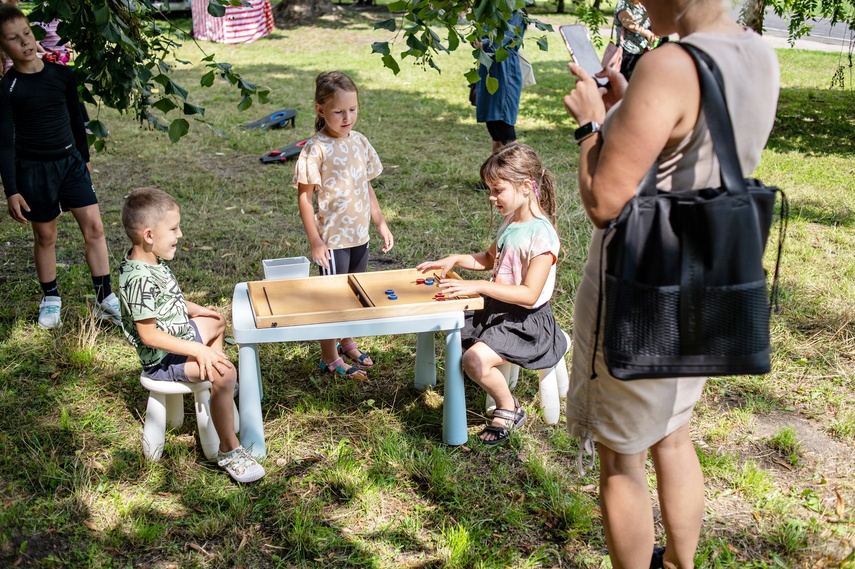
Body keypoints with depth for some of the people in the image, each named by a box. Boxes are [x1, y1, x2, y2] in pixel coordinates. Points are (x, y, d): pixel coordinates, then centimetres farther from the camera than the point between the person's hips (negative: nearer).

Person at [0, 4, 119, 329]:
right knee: (45, 235, 8)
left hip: (71, 161, 3)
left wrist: (84, 158, 20)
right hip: (33, 169, -3)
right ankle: (50, 300, 26)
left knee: (94, 227, -4)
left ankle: (105, 300, 4)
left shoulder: (62, 75, 0)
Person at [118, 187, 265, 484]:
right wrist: (198, 350, -31)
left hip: (180, 332, 11)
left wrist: (196, 310, 22)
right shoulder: (140, 279, -31)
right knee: (224, 372, -29)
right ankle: (229, 451, -19)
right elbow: (149, 335, -31)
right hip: (163, 357, -11)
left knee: (216, 322, 33)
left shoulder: (151, 262, 1)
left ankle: (218, 384, 48)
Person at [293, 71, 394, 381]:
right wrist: (315, 241, -15)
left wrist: (381, 223, 12)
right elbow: (304, 196, -13)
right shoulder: (316, 149, -15)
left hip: (359, 235, 6)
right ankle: (329, 358, 20)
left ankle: (347, 343, 39)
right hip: (332, 238, -6)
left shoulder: (359, 142, 4)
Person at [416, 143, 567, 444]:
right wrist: (454, 260, 6)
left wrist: (478, 286, -30)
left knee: (476, 359, -25)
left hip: (526, 321, -10)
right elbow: (490, 259, 23)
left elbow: (529, 294, -28)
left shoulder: (541, 234, -23)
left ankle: (509, 410, 3)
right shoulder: (510, 222, 5)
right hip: (497, 309, 10)